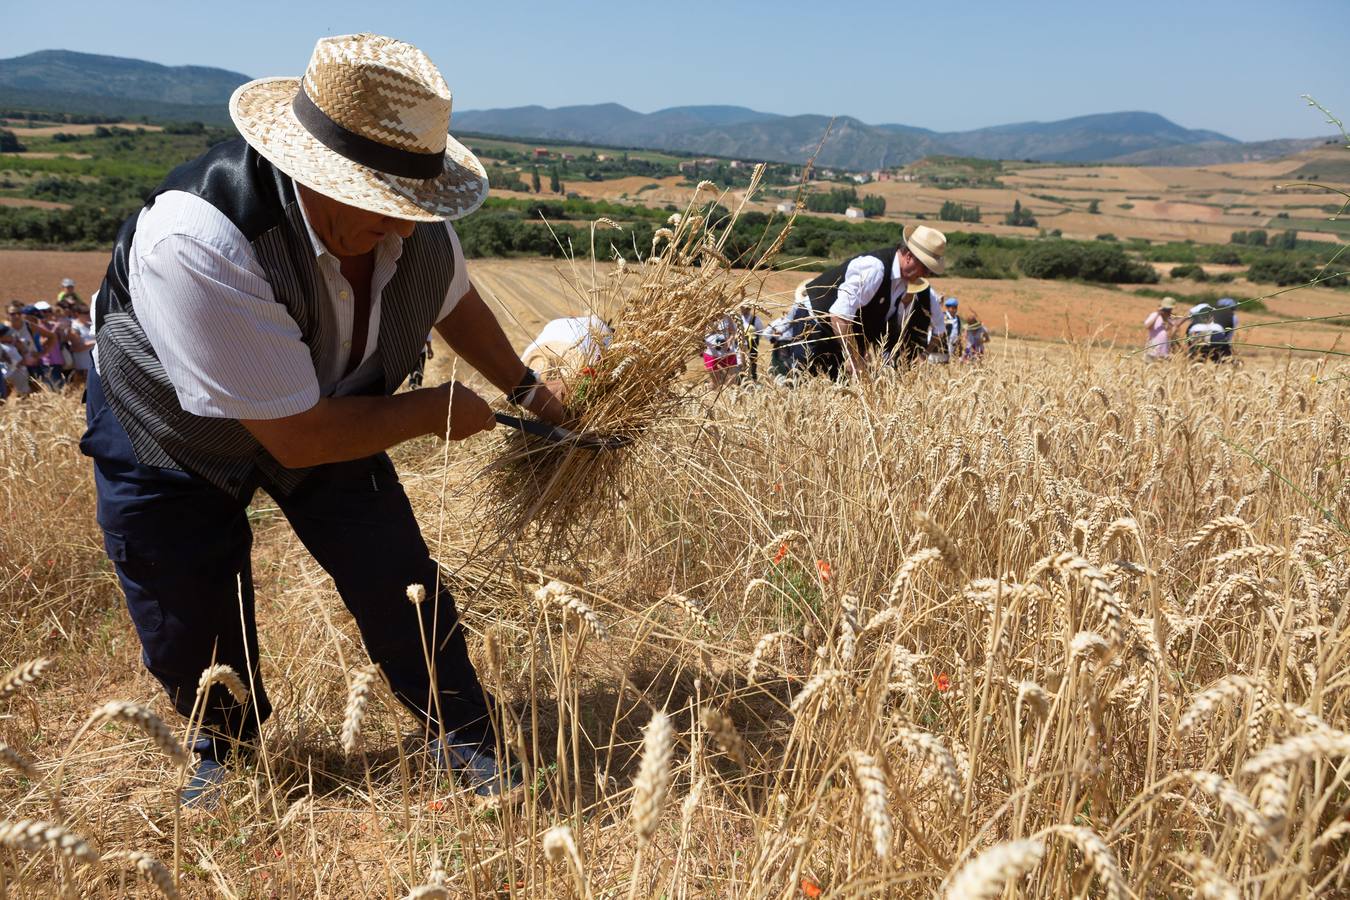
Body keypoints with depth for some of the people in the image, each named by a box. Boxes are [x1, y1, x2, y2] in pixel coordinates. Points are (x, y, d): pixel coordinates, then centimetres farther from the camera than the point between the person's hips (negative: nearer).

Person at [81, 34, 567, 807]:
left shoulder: (411, 217, -23)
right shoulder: (198, 245, -42)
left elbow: (453, 299, 3)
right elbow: (299, 438, -37)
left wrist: (525, 389, 9)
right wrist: (436, 411, -25)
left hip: (327, 406, 4)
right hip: (168, 427, -3)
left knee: (398, 578, -2)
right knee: (189, 629, 8)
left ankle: (460, 738, 20)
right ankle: (226, 748, 40)